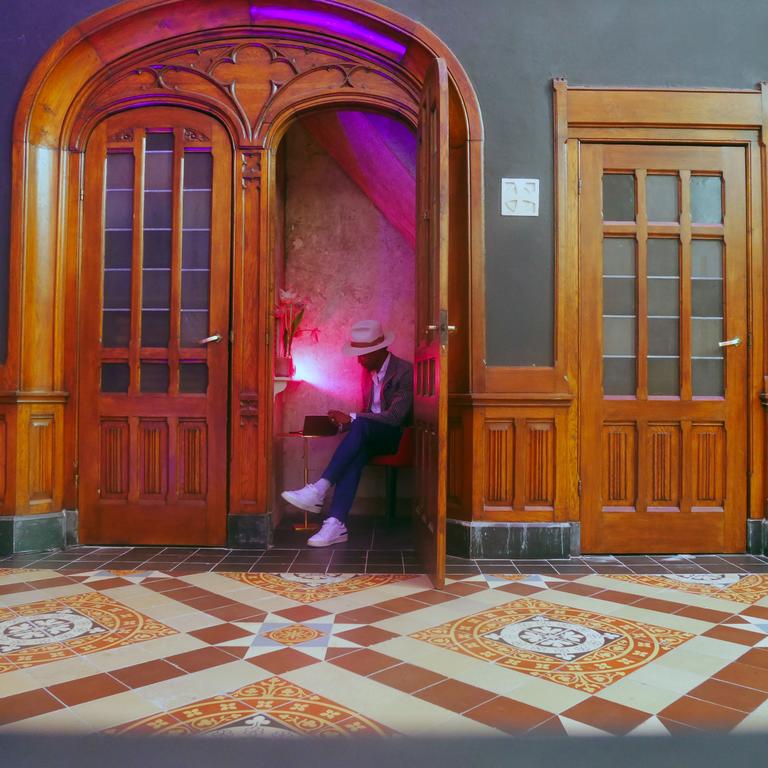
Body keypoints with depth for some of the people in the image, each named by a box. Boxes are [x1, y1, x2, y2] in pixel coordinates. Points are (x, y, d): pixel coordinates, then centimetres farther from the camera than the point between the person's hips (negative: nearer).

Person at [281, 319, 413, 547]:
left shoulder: (404, 371, -11)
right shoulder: (370, 374, 14)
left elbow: (395, 416, -21)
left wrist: (351, 419, -22)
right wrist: (344, 423, -2)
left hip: (398, 437, -6)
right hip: (372, 438, 6)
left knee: (361, 426, -35)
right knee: (355, 453, -30)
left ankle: (319, 490, -38)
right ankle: (336, 523, -41)